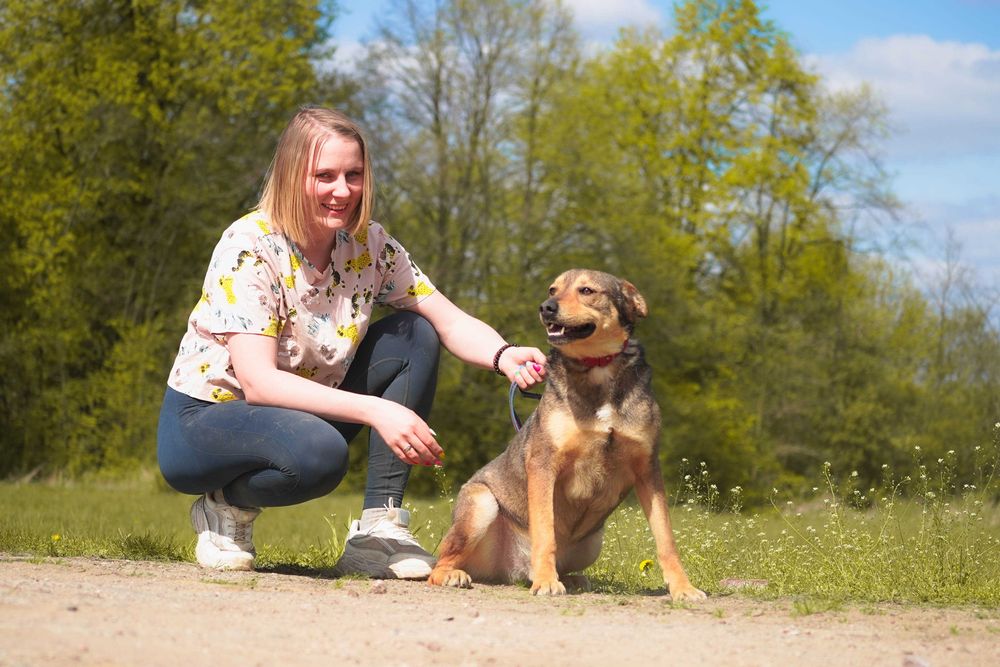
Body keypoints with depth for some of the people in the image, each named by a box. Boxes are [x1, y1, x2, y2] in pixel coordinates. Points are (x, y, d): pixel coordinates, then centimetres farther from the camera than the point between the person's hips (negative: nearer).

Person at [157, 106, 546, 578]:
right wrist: (375, 411, -40)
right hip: (204, 422, -7)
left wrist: (503, 356, -30)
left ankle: (379, 528, -11)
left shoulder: (370, 246, -5)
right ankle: (226, 508, -4)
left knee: (415, 335, -10)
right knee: (320, 452, -38)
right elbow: (258, 381, -31)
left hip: (301, 411, 7)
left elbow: (450, 322, -6)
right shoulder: (249, 246, -23)